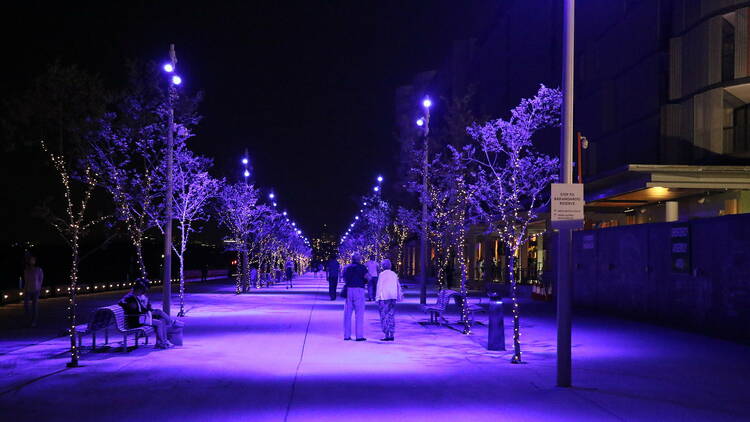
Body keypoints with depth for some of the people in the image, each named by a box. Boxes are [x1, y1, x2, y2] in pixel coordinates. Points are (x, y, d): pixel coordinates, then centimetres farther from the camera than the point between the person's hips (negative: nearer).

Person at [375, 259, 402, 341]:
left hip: (384, 298, -6)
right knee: (391, 316, 10)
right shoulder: (394, 274, 11)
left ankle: (387, 335, -5)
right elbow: (398, 286, 17)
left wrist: (377, 298, -5)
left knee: (384, 317, -1)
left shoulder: (382, 274, -6)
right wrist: (399, 296, 26)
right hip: (393, 298, 6)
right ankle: (391, 335, 9)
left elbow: (379, 286, -8)